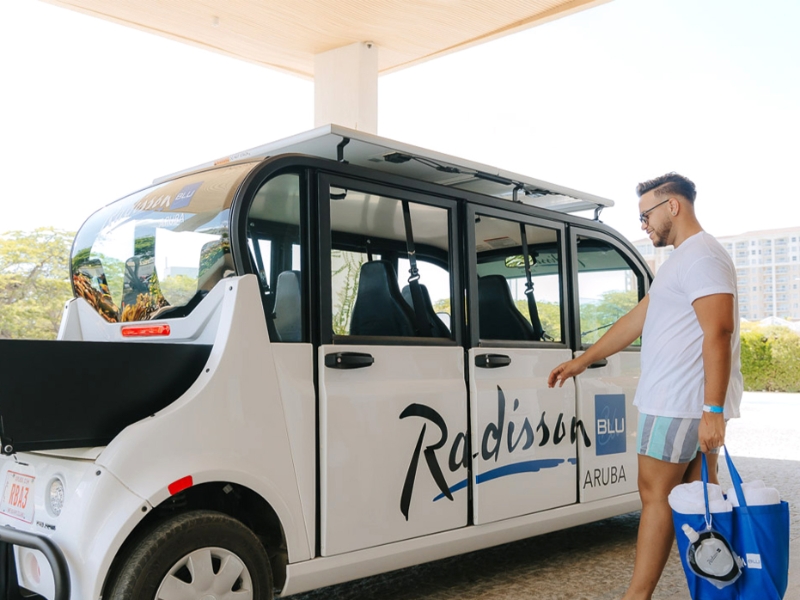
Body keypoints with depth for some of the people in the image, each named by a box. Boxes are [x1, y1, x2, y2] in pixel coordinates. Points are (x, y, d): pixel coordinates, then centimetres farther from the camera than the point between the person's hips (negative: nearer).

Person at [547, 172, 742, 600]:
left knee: (656, 495, -4)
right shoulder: (682, 259, 20)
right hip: (691, 404, 10)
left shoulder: (702, 256, -13)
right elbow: (635, 320, 21)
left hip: (680, 404, -10)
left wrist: (712, 411, -26)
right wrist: (582, 361, 20)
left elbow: (718, 334, -22)